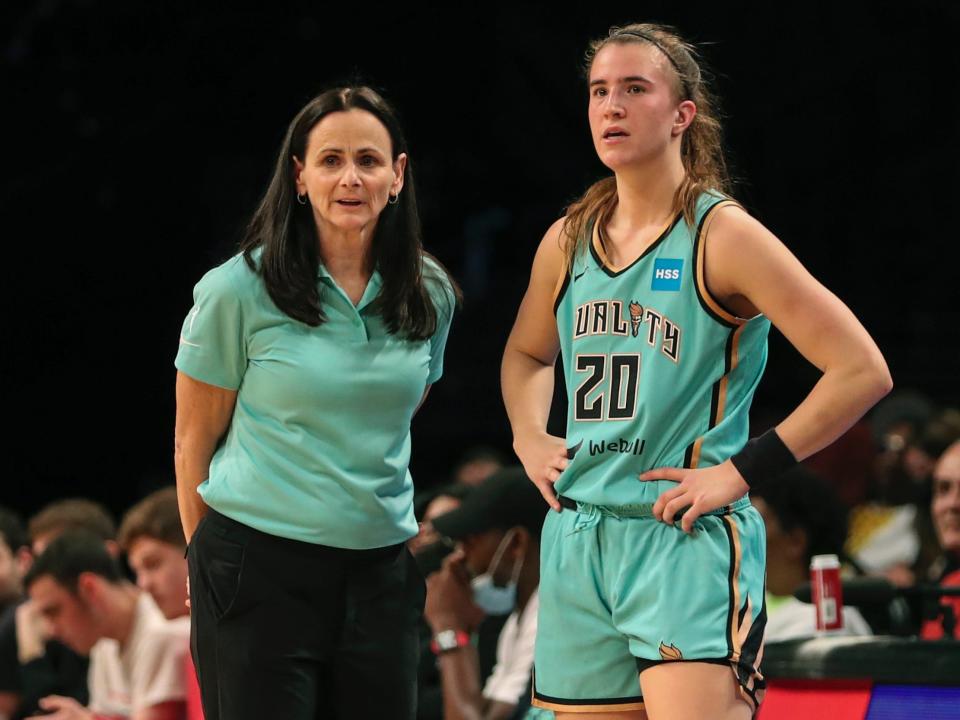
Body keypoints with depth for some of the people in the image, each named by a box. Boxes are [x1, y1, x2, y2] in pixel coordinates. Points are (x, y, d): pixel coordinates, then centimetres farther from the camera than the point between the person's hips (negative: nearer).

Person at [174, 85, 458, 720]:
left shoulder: (431, 295, 7)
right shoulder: (240, 291, -5)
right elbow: (194, 444, 2)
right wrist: (211, 559, 6)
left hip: (380, 577, 4)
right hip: (259, 573, -4)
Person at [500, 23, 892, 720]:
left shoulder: (721, 236, -8)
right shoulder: (567, 241, 11)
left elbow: (862, 370, -12)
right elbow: (526, 355, 33)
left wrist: (740, 473, -13)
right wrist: (529, 437, 13)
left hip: (687, 540, -6)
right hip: (577, 540, 6)